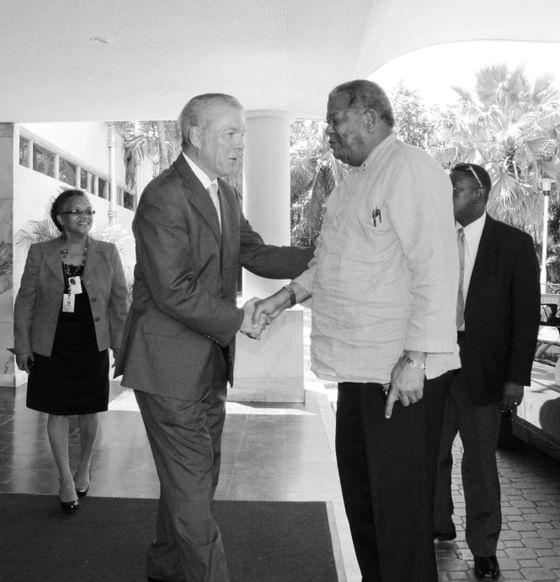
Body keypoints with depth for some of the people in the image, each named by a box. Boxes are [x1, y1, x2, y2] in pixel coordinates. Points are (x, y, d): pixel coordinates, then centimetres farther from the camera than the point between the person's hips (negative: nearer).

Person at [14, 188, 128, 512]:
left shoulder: (108, 253, -2)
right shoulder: (40, 253, -3)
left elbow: (120, 302, 1)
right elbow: (25, 301, 2)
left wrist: (121, 346, -1)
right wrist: (23, 345, 1)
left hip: (92, 347, 0)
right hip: (52, 348, 0)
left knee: (88, 412, 11)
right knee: (58, 412, 5)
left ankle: (85, 467, 35)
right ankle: (66, 480, 20)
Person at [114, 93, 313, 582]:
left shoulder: (226, 195, 12)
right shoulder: (163, 197, -17)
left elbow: (256, 253, 10)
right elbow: (172, 291, -21)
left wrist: (315, 258, -4)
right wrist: (237, 319, -15)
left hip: (211, 362, 9)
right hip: (170, 363, -9)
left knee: (197, 478, 20)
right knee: (191, 485, 0)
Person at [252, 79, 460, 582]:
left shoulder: (411, 170, -12)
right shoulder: (353, 183, 17)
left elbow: (436, 270, -19)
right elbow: (330, 261, 26)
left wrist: (416, 358, -22)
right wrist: (288, 295, 12)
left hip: (403, 371, -9)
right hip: (360, 368, 10)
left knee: (401, 503, 0)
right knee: (359, 488, 19)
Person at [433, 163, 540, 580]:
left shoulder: (514, 245, -3)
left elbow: (526, 316, -3)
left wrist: (517, 377, -8)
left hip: (481, 369, -3)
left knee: (480, 460, 6)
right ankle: (438, 526, 34)